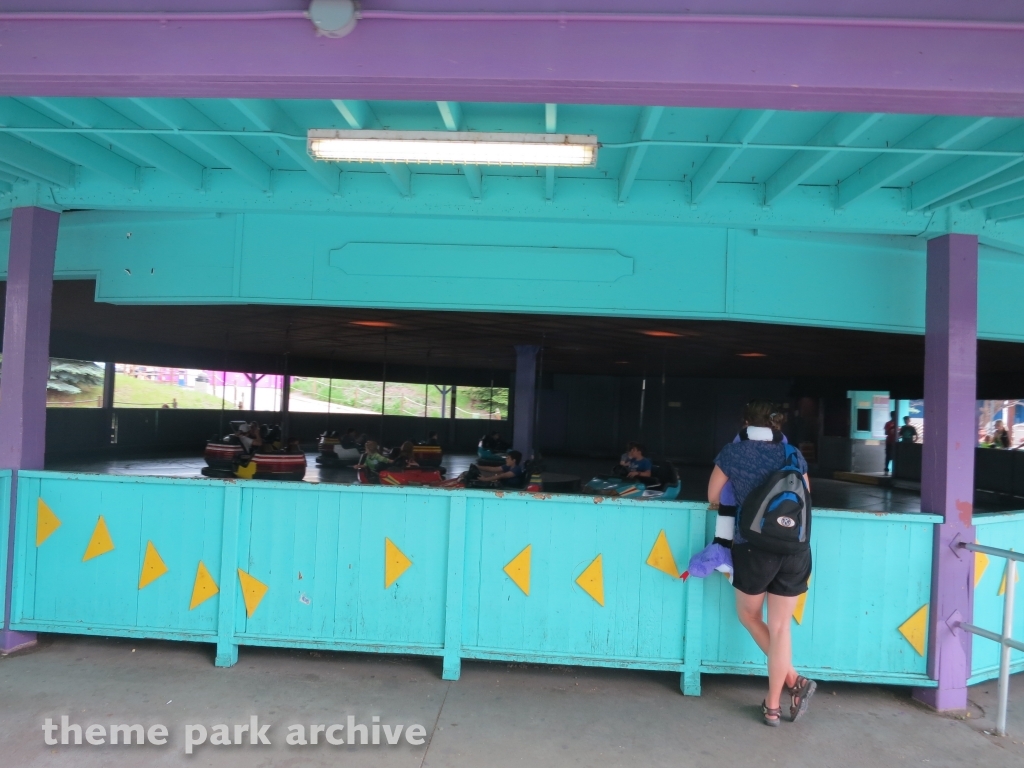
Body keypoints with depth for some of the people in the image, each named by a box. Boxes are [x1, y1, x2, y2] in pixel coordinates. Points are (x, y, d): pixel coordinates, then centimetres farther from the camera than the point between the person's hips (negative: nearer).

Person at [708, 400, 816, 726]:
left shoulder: (733, 452, 2)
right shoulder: (793, 453, 9)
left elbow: (713, 497, 10)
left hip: (754, 547, -3)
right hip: (796, 549, 3)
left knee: (749, 616, 21)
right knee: (780, 626, 12)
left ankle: (793, 680, 14)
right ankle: (773, 705, 18)